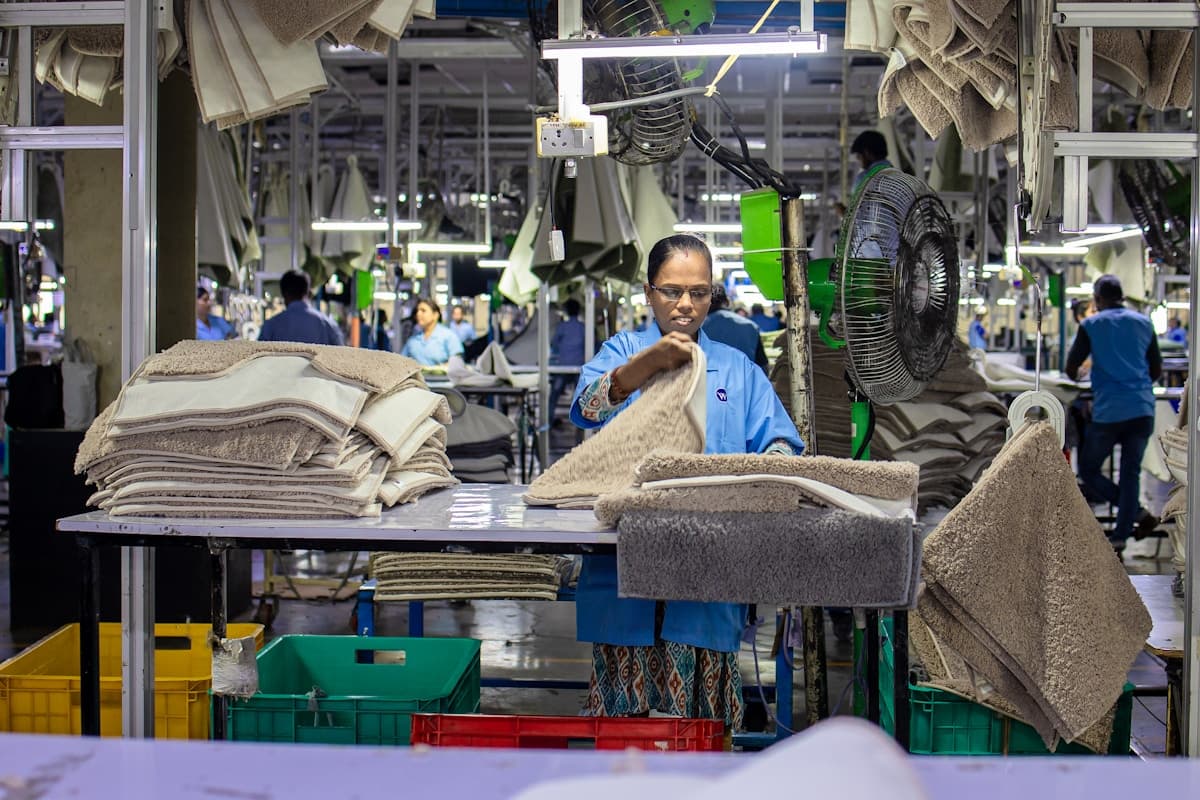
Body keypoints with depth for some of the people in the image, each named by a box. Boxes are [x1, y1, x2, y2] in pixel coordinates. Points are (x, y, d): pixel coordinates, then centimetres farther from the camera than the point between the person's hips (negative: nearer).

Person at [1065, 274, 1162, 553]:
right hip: (1143, 409, 4)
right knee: (1131, 472, 10)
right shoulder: (1143, 323, 12)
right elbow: (1156, 370, 18)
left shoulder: (1091, 325, 2)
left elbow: (1071, 369, 5)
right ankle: (1120, 536, 8)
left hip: (1108, 412, -4)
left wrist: (1077, 380, 27)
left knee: (1088, 470, 7)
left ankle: (1137, 513, -5)